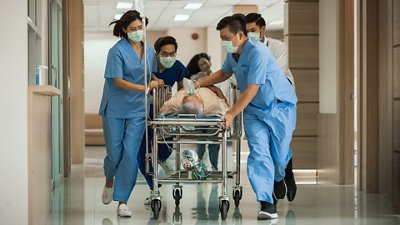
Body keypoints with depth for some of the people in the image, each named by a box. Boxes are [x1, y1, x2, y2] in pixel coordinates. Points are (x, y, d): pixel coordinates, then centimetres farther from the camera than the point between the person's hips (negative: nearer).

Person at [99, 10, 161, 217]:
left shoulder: (149, 51, 7)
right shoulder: (117, 50, -9)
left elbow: (153, 76, 17)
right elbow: (118, 81, -14)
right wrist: (144, 88, -24)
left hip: (138, 110, 3)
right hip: (115, 108, -3)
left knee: (131, 153, -6)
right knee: (114, 153, 4)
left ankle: (122, 202, 1)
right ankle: (110, 180, 38)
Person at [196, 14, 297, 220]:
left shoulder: (257, 52, -26)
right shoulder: (232, 54, -1)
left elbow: (252, 89, -28)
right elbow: (224, 73, 23)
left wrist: (231, 114, -28)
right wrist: (200, 84, 16)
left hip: (279, 106, -6)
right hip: (254, 110, 6)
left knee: (279, 155, 4)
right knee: (259, 153, -12)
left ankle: (280, 179, 41)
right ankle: (267, 205, -16)